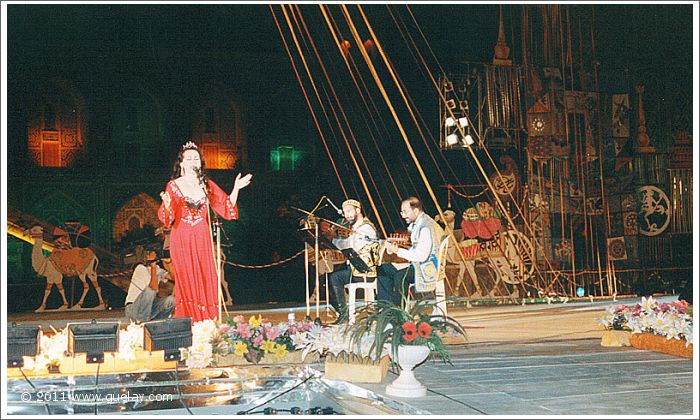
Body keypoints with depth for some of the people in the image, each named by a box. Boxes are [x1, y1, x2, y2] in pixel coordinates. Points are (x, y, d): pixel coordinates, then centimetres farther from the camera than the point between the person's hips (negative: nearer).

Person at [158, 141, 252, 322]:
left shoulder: (207, 185, 10)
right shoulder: (174, 185, 1)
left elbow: (226, 208, 8)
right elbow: (167, 218, -6)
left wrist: (236, 189, -1)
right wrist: (167, 204, -26)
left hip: (202, 240, 3)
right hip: (182, 240, -3)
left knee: (206, 283, 0)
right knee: (187, 282, -4)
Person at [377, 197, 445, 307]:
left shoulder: (427, 227, -21)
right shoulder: (414, 224, 11)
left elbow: (421, 256, -27)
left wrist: (398, 250, -23)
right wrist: (393, 249, 5)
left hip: (428, 266, -11)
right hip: (415, 262, 11)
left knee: (401, 275, -34)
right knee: (382, 269, 3)